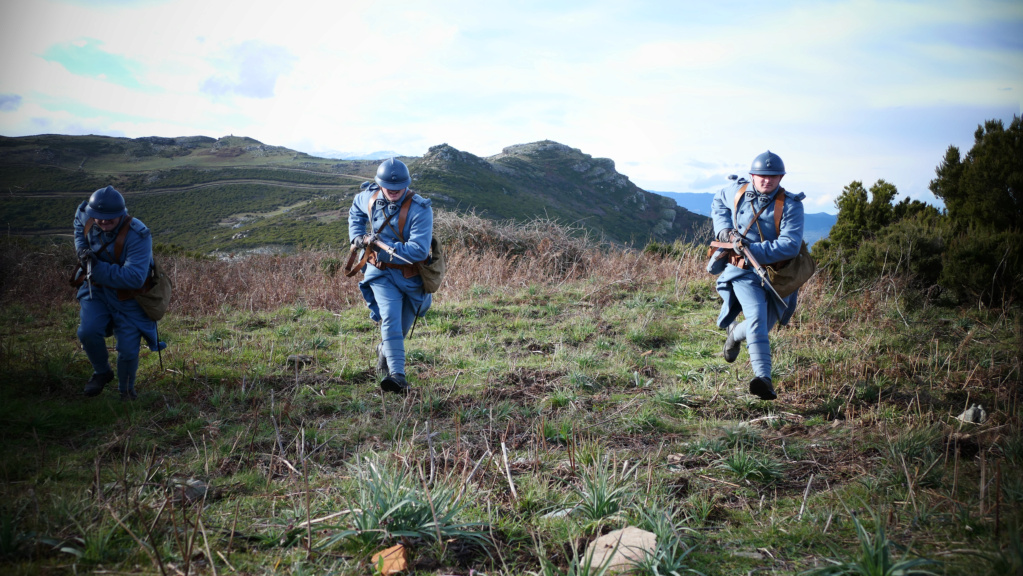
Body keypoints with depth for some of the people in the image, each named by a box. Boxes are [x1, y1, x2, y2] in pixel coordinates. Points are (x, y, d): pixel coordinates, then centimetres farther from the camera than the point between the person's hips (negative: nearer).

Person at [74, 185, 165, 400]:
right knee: (88, 332, -18)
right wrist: (81, 246, 2)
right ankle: (102, 372, 15)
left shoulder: (137, 236, -31)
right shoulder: (86, 217, -10)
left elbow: (134, 278, -38)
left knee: (128, 350, -1)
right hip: (97, 289, 4)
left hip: (128, 296, -4)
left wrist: (97, 268, -36)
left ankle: (126, 390, 32)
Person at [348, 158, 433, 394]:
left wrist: (382, 247, -30)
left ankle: (384, 351, 47)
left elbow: (419, 250, -31)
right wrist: (356, 236, 4)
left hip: (411, 275, -1)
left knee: (401, 327, 14)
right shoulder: (370, 197, -6)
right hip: (381, 272, 1)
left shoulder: (420, 209, -23)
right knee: (390, 319, -21)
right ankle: (397, 376, -29)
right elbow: (356, 210, 20)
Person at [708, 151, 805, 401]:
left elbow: (790, 245, -24)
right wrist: (723, 228, 3)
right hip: (743, 270, -1)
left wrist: (753, 250, -31)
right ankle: (763, 377, -29)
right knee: (757, 316, -25)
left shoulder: (791, 205, -14)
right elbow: (718, 203, 22)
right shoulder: (737, 191, -3)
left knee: (764, 326, 16)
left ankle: (735, 333, 49)